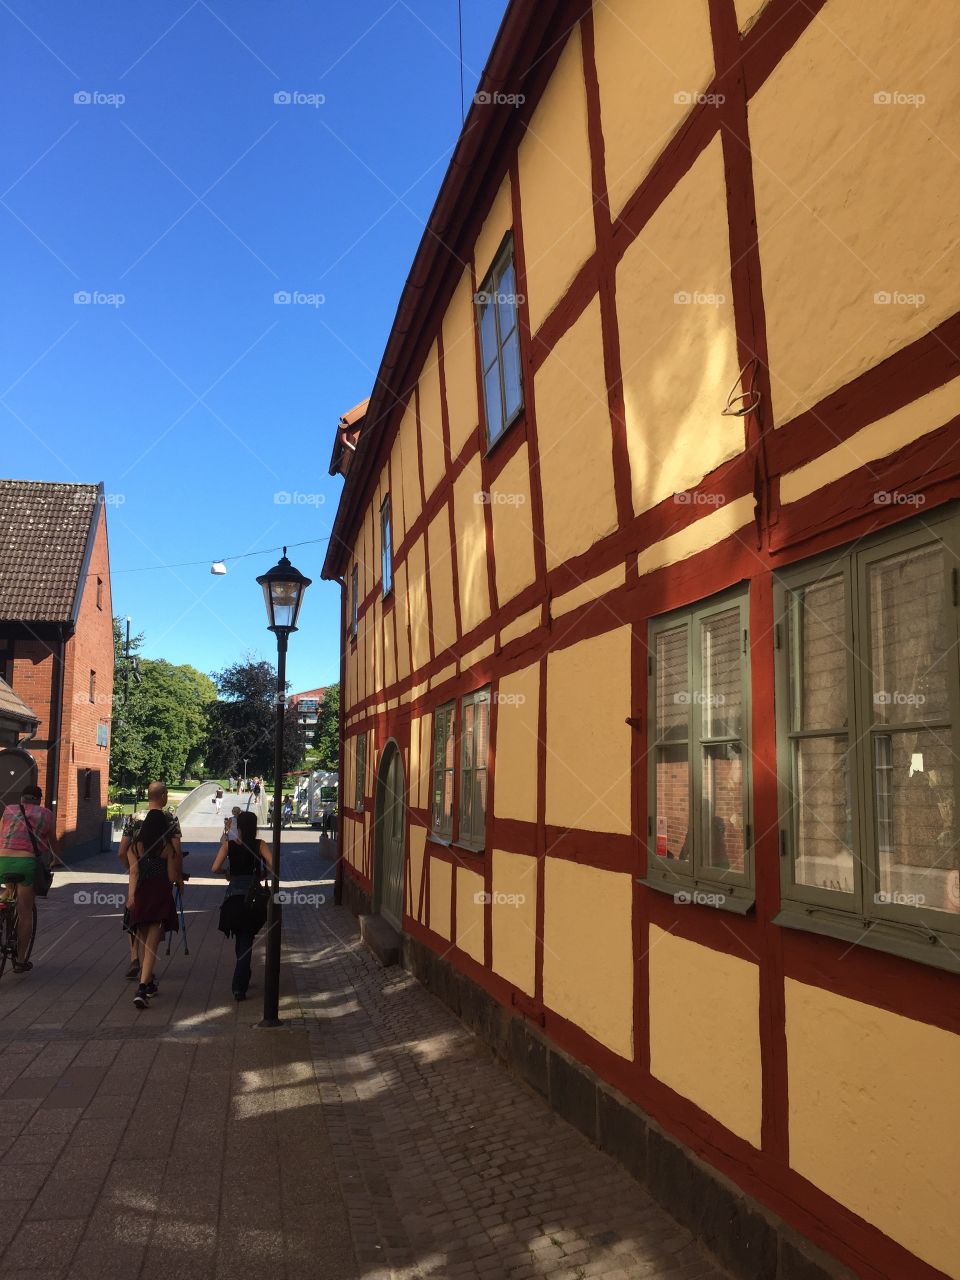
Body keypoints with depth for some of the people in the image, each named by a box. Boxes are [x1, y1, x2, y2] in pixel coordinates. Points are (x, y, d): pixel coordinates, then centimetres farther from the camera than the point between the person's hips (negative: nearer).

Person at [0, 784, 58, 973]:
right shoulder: (46, 815, 15)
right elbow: (53, 842, 26)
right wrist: (55, 858, 46)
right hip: (28, 861, -1)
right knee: (25, 913, 6)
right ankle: (21, 960, 10)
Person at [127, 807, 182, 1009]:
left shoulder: (135, 845, 3)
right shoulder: (168, 847, -2)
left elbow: (133, 872, -8)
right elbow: (172, 877, -1)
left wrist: (131, 895, -13)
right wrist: (178, 862, 16)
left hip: (141, 896, 3)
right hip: (161, 896, -3)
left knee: (144, 943, 20)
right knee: (151, 946, -5)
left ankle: (149, 984, 33)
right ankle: (142, 989, -20)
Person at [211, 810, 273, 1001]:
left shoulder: (228, 845, 2)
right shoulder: (261, 845, 0)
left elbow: (215, 869, -7)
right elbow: (272, 865, -11)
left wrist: (227, 872, 14)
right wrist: (262, 874, 9)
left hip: (234, 895, 1)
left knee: (239, 939, 21)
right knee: (246, 941, 5)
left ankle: (243, 979, 34)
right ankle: (239, 987, -8)